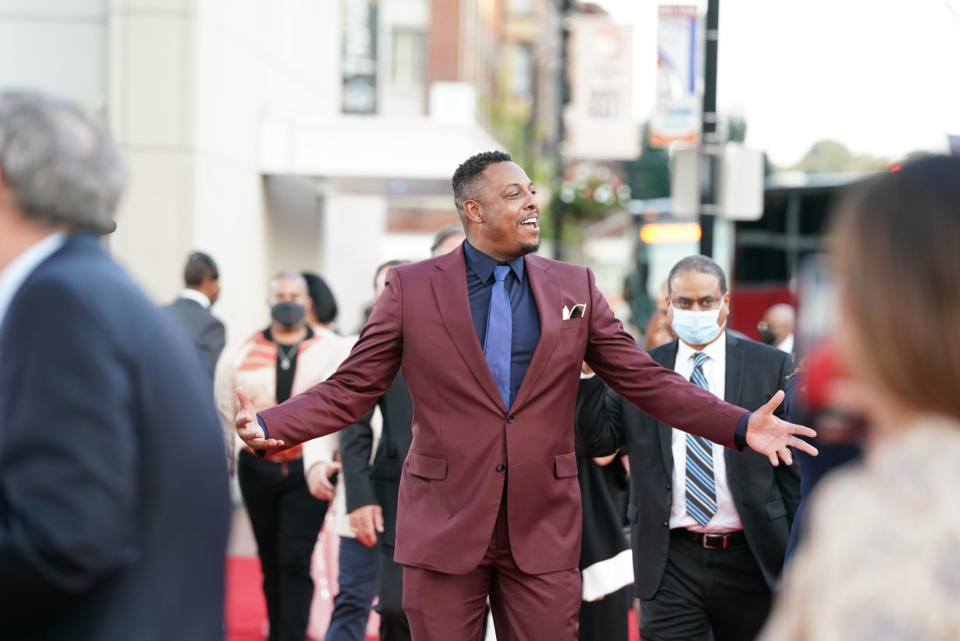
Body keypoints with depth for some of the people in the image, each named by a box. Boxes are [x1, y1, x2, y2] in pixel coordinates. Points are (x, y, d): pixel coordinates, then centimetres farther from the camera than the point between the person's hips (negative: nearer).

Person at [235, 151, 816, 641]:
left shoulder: (573, 286, 6)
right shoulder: (412, 288, 0)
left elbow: (645, 379, 6)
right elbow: (350, 390, 0)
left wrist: (741, 426, -5)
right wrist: (270, 426, -16)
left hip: (544, 530, 2)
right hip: (445, 528, -1)